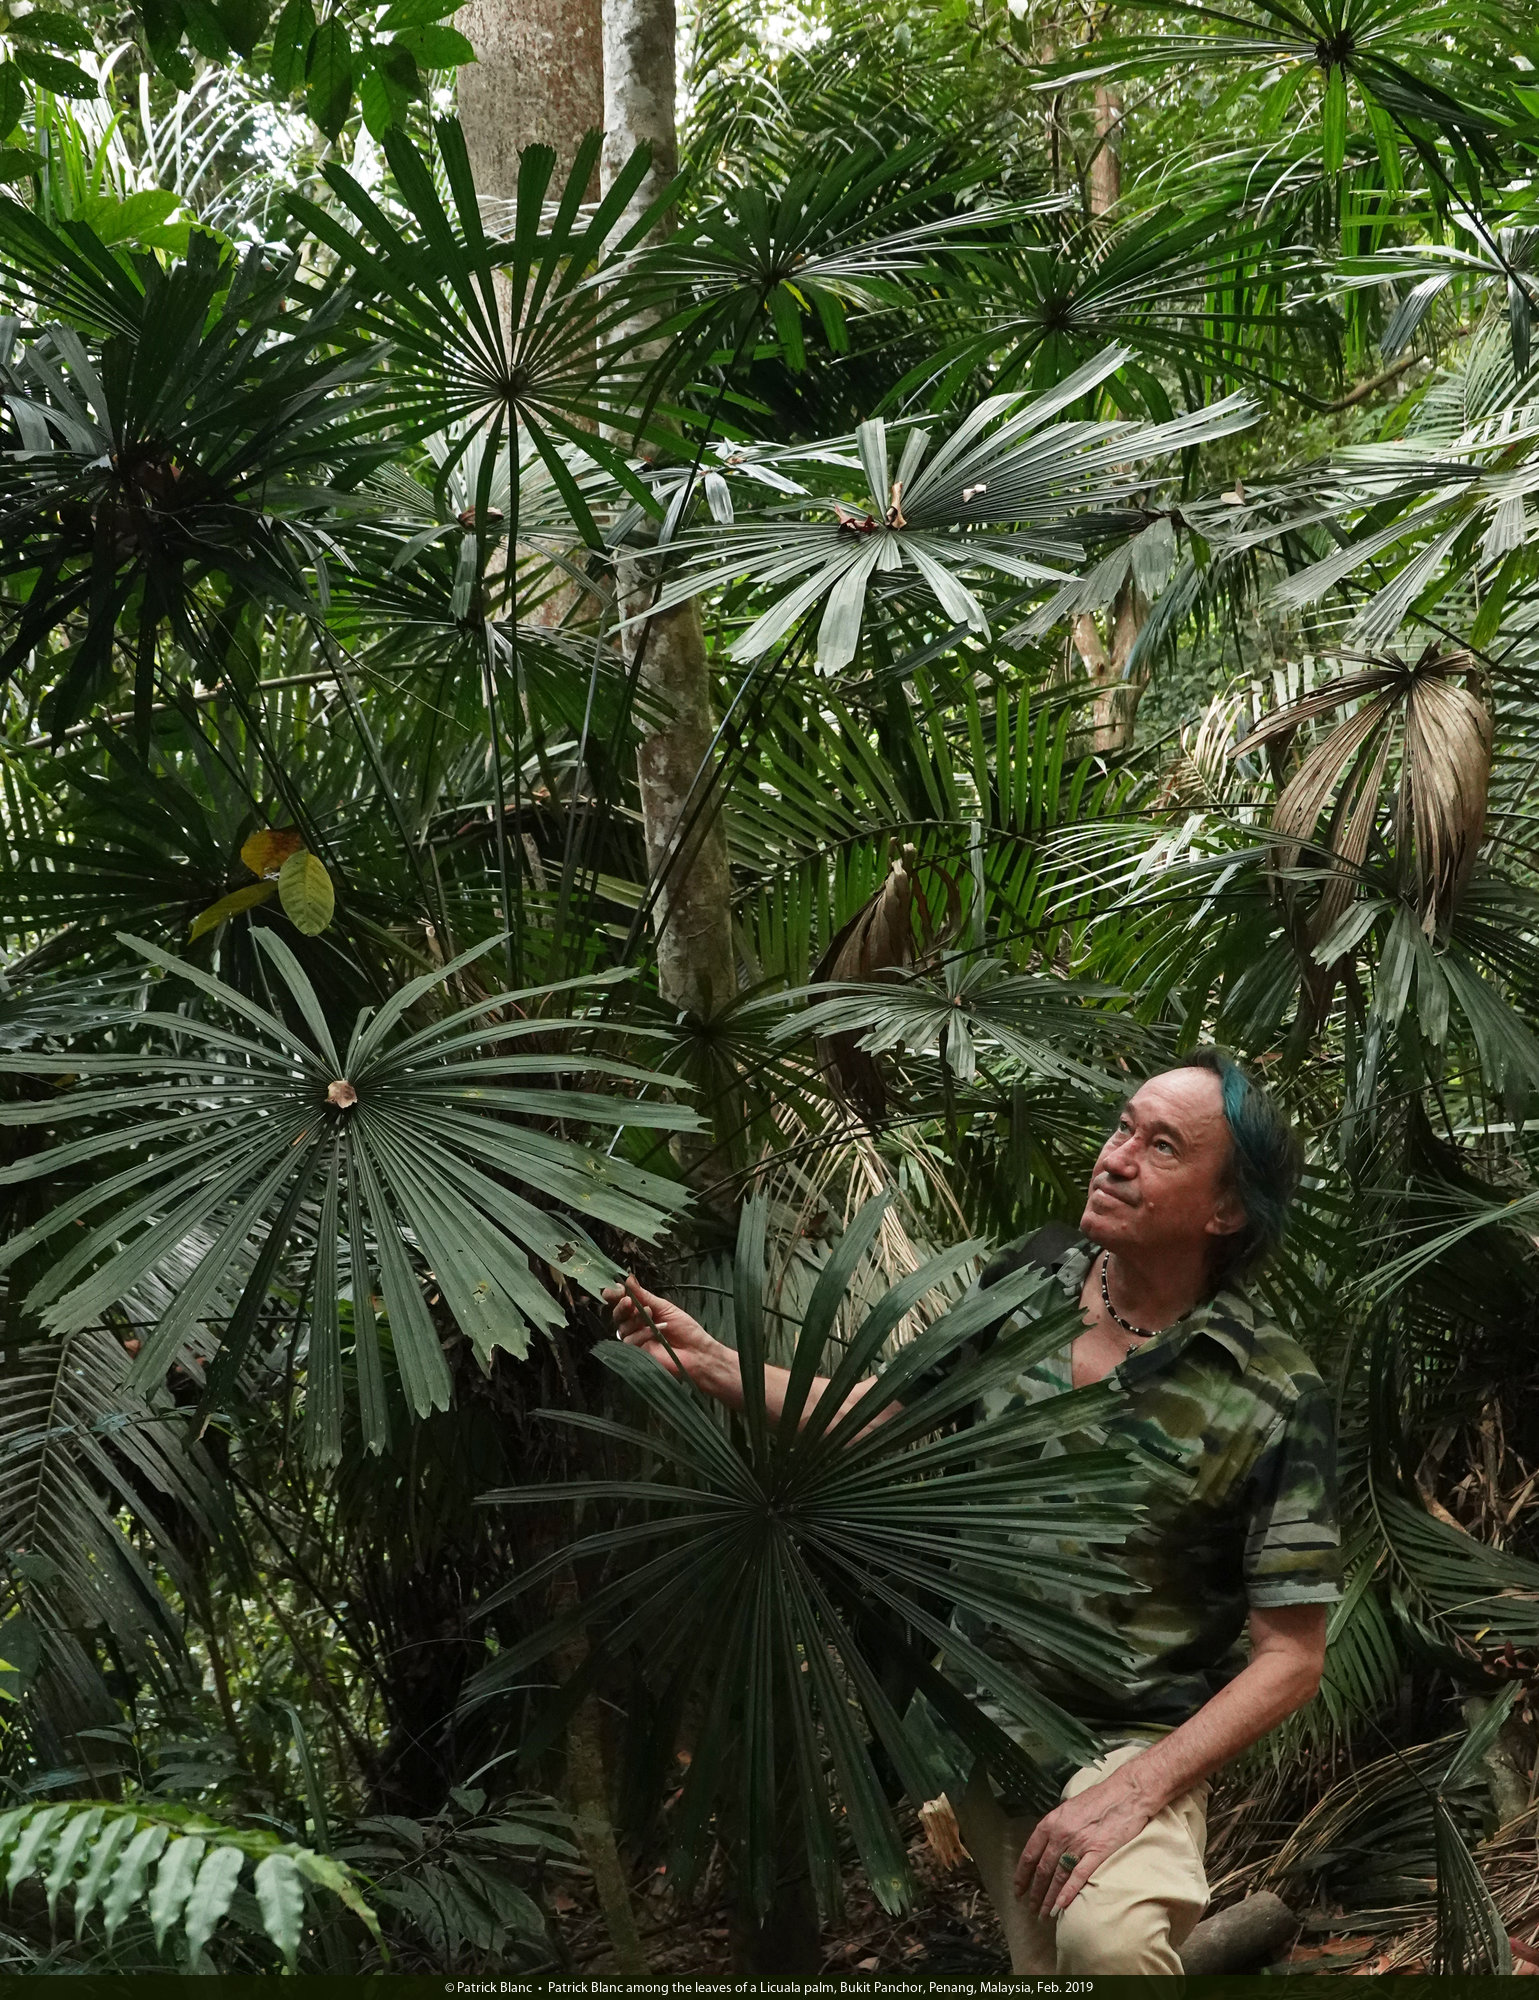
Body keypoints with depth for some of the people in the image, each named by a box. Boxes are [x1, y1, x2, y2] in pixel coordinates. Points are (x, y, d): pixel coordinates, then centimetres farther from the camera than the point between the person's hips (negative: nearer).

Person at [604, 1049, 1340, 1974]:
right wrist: (712, 1362, 4)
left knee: (1106, 1936, -33)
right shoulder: (1029, 1282, -1)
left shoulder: (1276, 1399, -16)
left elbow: (1290, 1656, -14)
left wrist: (1134, 1791, -23)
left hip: (1133, 1739, -5)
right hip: (986, 1715, 6)